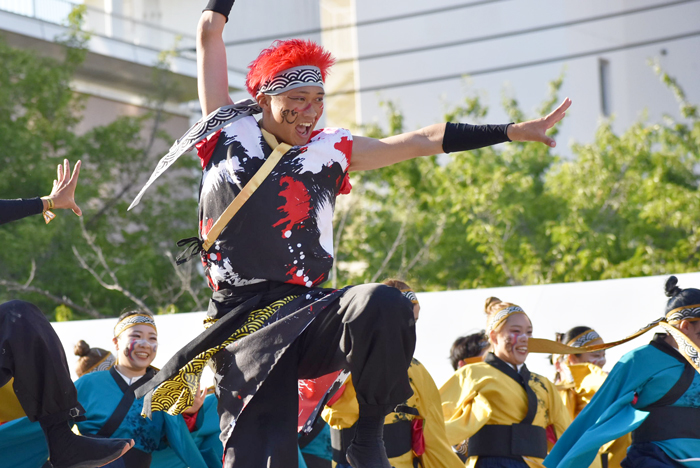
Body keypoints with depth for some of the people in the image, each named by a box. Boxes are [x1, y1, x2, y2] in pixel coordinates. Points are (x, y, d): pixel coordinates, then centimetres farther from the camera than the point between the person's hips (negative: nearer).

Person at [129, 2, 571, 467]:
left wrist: (513, 131, 13)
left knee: (384, 304, -31)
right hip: (245, 328, -2)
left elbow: (420, 142, 14)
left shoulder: (331, 150, 14)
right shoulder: (231, 132, 8)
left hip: (309, 315, 2)